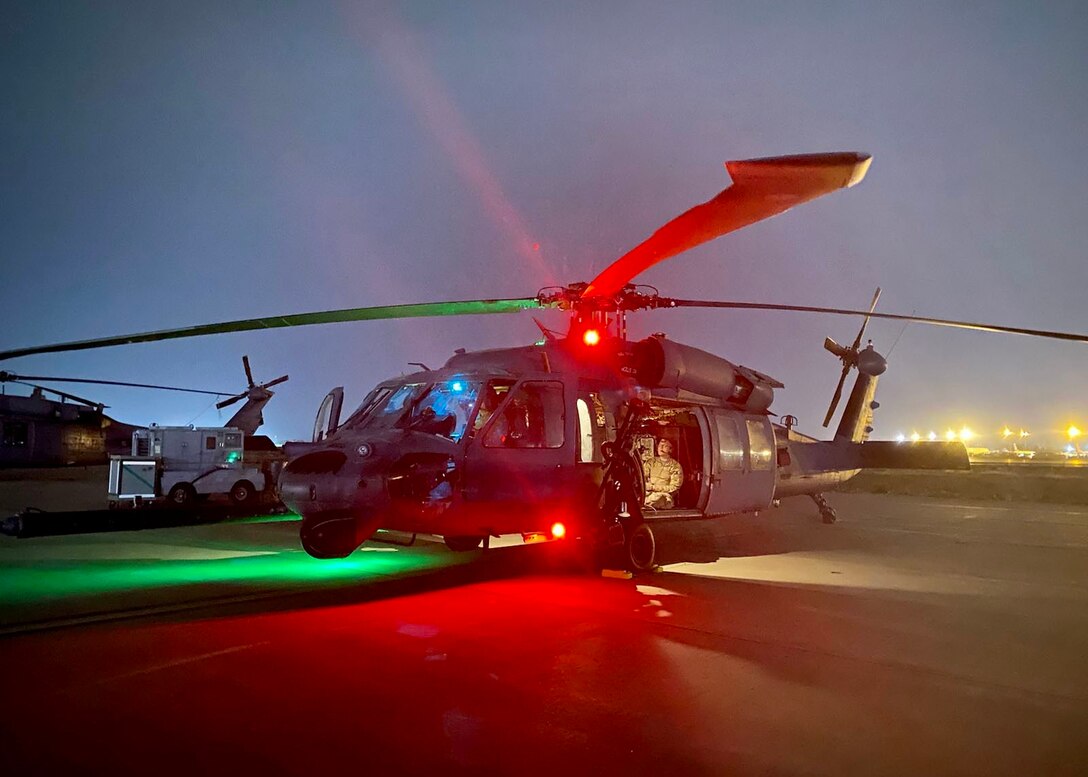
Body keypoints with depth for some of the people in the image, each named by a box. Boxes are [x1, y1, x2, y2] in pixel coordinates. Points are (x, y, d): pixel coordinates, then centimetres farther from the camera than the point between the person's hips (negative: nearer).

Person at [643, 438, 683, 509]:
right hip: (648, 494, 2)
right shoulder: (650, 462, 18)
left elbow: (674, 487, -2)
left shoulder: (675, 466, 7)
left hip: (665, 496, -2)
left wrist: (653, 487, -10)